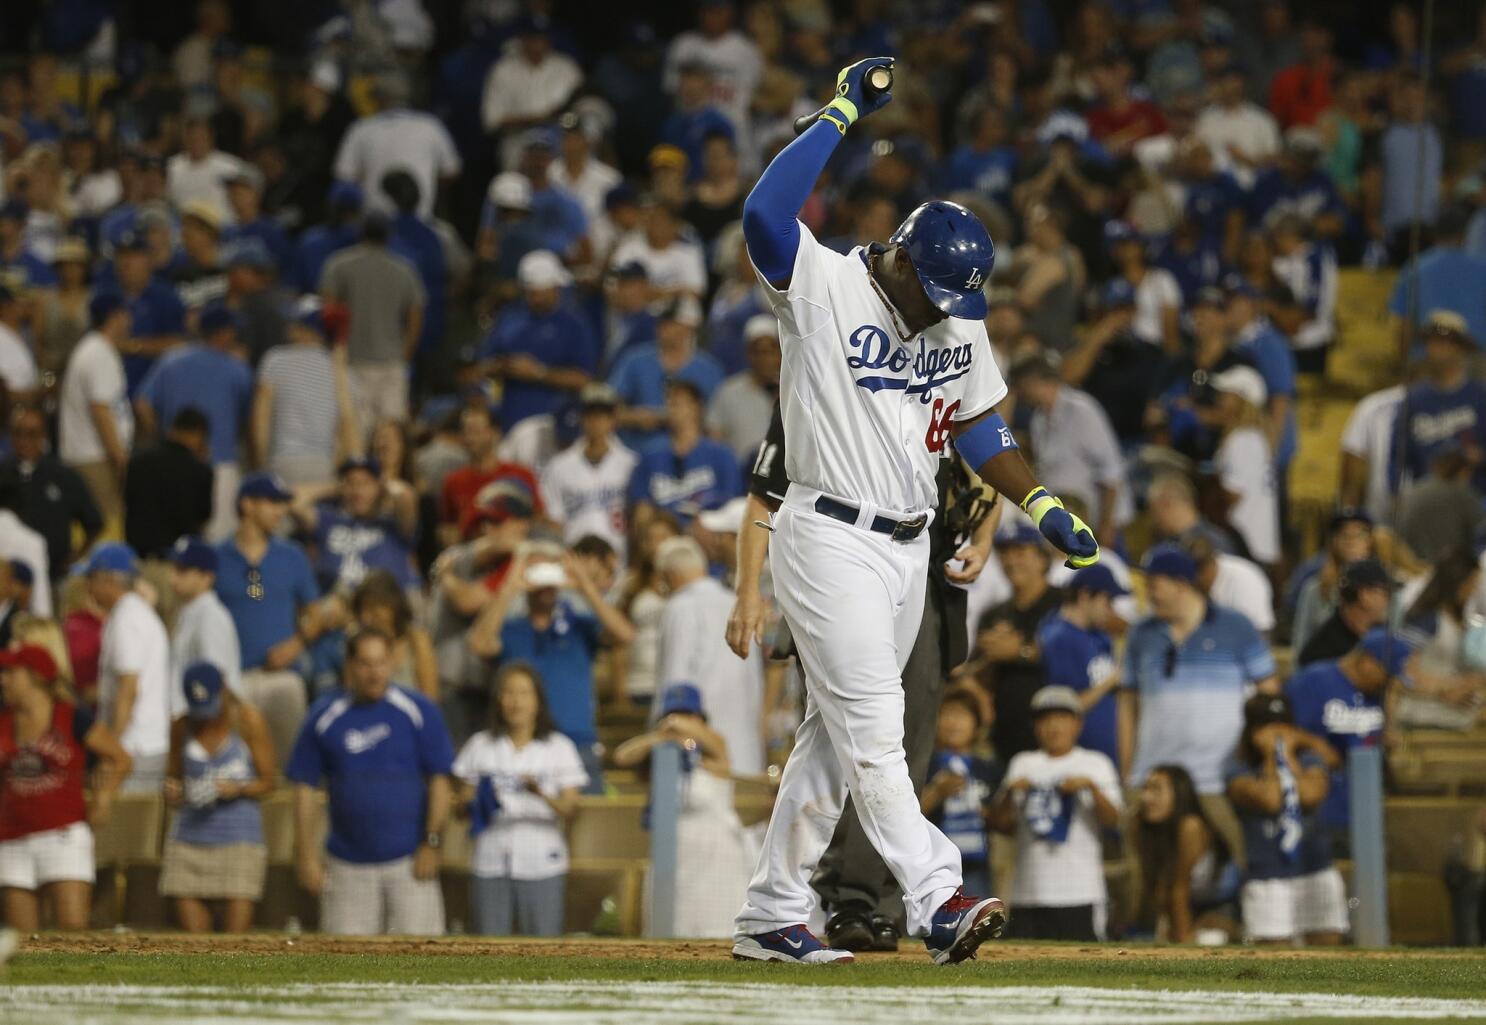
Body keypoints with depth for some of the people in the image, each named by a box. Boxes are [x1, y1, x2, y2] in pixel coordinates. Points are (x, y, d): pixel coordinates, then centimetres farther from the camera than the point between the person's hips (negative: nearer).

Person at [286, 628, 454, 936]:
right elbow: (305, 788, 6)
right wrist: (306, 855, 0)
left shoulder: (419, 712, 1)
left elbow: (439, 780, 1)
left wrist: (432, 843, -7)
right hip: (348, 863, 2)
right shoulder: (324, 717, 4)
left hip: (409, 861, -1)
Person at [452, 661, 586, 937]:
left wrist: (541, 793, -23)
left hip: (541, 865, -1)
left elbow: (570, 809, -3)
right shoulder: (480, 746, 9)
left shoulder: (559, 747, 5)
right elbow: (463, 799, 11)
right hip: (490, 864, 1)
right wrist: (469, 802, -13)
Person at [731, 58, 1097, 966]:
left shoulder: (961, 319, 8)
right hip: (830, 540, -7)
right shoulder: (823, 288, -12)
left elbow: (978, 422, 18)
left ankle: (772, 916, 16)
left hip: (909, 546, 7)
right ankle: (937, 901, -23)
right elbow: (765, 217, -30)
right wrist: (842, 116, -28)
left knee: (841, 732, 10)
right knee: (873, 727, -14)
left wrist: (1044, 507, 6)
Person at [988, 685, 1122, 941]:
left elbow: (1113, 819, -4)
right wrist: (1009, 792, -5)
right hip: (1030, 893, 3)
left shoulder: (1095, 763, 8)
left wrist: (1091, 787, -18)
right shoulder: (1023, 764, 17)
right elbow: (999, 822, 12)